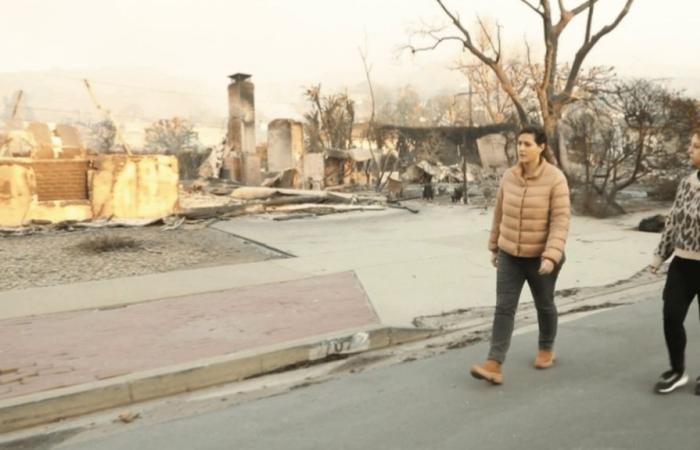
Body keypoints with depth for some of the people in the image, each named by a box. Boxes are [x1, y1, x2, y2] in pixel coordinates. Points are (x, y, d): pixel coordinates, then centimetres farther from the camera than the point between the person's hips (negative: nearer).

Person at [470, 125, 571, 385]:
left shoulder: (555, 179, -15)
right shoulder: (509, 176, -1)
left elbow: (561, 220, -19)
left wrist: (551, 256, -27)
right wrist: (494, 246, 13)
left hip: (540, 257, -3)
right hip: (509, 255, 4)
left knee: (544, 305, 16)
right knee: (504, 307, -3)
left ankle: (546, 349, 40)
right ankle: (494, 364, -5)